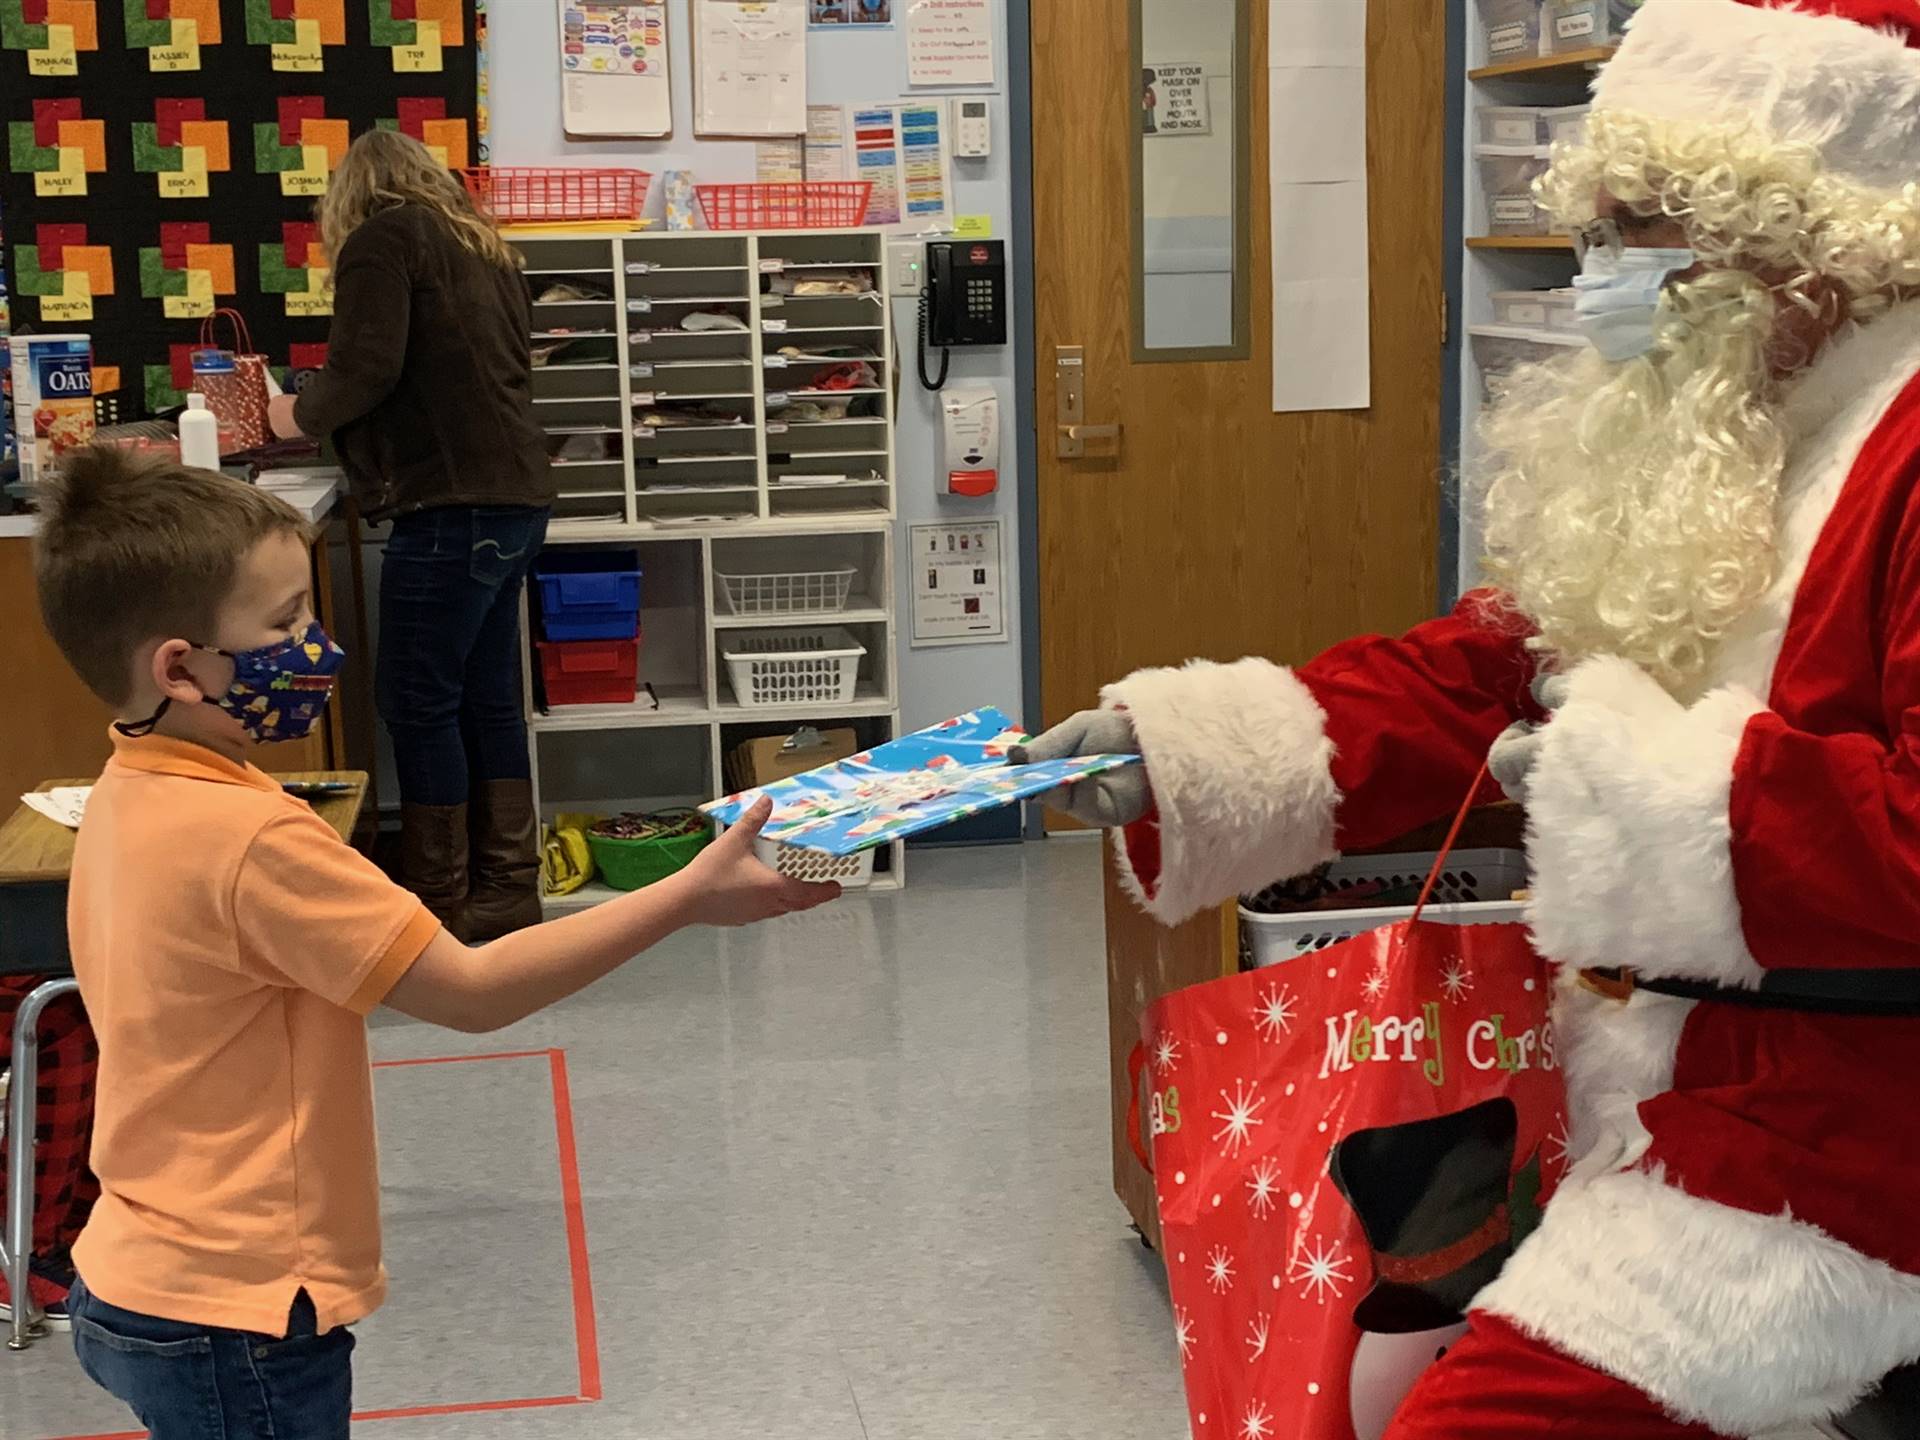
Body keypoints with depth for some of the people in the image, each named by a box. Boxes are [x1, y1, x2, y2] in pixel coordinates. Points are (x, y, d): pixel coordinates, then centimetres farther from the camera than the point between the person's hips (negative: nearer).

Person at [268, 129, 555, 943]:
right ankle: (507, 887, 16)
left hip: (453, 502, -8)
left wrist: (302, 415, 5)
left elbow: (367, 369, -14)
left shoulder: (382, 237, -2)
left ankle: (439, 904, 2)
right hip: (512, 495, 8)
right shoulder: (482, 244, 20)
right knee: (486, 695, 12)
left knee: (418, 702, -2)